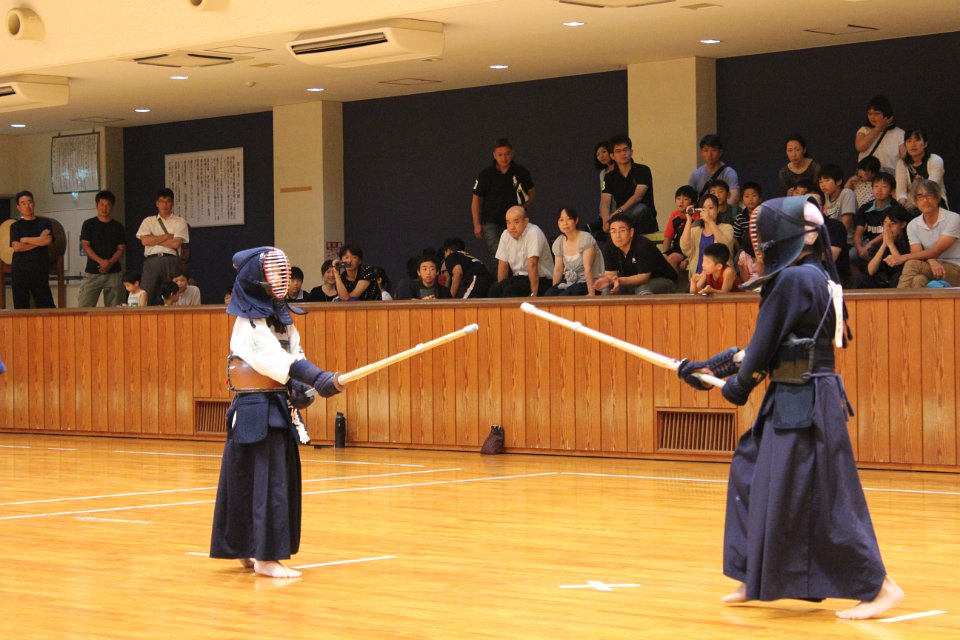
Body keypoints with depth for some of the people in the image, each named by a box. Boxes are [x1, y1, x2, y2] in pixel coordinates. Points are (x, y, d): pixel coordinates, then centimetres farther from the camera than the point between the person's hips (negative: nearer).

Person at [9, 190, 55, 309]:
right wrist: (39, 241, -3)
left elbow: (48, 240, -6)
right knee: (21, 308, -2)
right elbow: (16, 247, -3)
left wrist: (26, 240, 1)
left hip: (39, 271, -1)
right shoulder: (15, 226, 13)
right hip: (19, 271, 1)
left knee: (47, 306, -9)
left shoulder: (45, 223, 12)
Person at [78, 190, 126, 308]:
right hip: (92, 272, -1)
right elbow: (85, 246, -1)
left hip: (113, 272, 2)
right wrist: (101, 261, -16)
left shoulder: (117, 226, 11)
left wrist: (110, 262, -13)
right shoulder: (89, 224, 7)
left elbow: (121, 248, 7)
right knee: (83, 306, -11)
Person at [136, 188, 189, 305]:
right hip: (152, 260, 1)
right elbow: (145, 240, 0)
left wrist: (154, 240, 2)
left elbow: (176, 243, -3)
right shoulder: (148, 221, 16)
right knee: (146, 295, -9)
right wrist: (167, 236, 0)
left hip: (171, 261, -1)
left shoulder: (180, 222, 10)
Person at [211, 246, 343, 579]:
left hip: (281, 410, 9)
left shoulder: (282, 318, 12)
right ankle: (264, 557, -4)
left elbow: (295, 356, 9)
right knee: (265, 482, -8)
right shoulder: (247, 325, -15)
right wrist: (319, 377, -41)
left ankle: (248, 550, 22)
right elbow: (273, 358, -29)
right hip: (257, 413, -9)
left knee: (284, 479, 12)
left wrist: (301, 388, -12)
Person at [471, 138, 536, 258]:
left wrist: (524, 206, -7)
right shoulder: (486, 175, -3)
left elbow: (532, 193, 13)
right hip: (491, 222, -2)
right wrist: (477, 224, -1)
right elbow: (476, 199, 4)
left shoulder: (521, 173, 0)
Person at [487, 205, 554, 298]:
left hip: (540, 280, -6)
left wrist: (533, 294, -27)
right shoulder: (506, 235, 4)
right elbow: (503, 265, 6)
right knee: (494, 289, -21)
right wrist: (500, 287, -6)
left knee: (510, 291, -30)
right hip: (519, 278, 6)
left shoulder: (533, 233, -17)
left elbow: (532, 265, -23)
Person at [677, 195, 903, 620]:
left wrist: (739, 384, 5)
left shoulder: (794, 279, -17)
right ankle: (755, 581, 26)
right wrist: (706, 367, 21)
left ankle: (881, 587, 0)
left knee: (824, 497, -6)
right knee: (752, 478, 17)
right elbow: (766, 345, 18)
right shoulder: (815, 278, 13)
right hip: (790, 401, 10)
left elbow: (764, 346, -14)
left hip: (805, 404, -10)